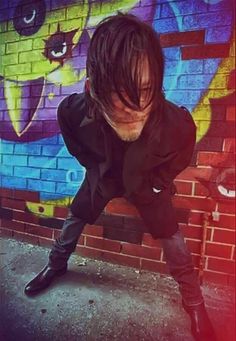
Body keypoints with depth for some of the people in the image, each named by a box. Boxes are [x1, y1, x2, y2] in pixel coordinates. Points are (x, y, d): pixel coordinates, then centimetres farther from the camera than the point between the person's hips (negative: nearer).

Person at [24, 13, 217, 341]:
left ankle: (195, 305, 30)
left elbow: (176, 163, -10)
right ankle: (56, 265, 47)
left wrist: (152, 185, -3)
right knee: (74, 218, 14)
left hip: (148, 180, -1)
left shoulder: (179, 124, -36)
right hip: (104, 174, 2)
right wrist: (101, 175, 1)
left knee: (173, 242, 3)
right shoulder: (72, 111, -32)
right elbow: (80, 151, -6)